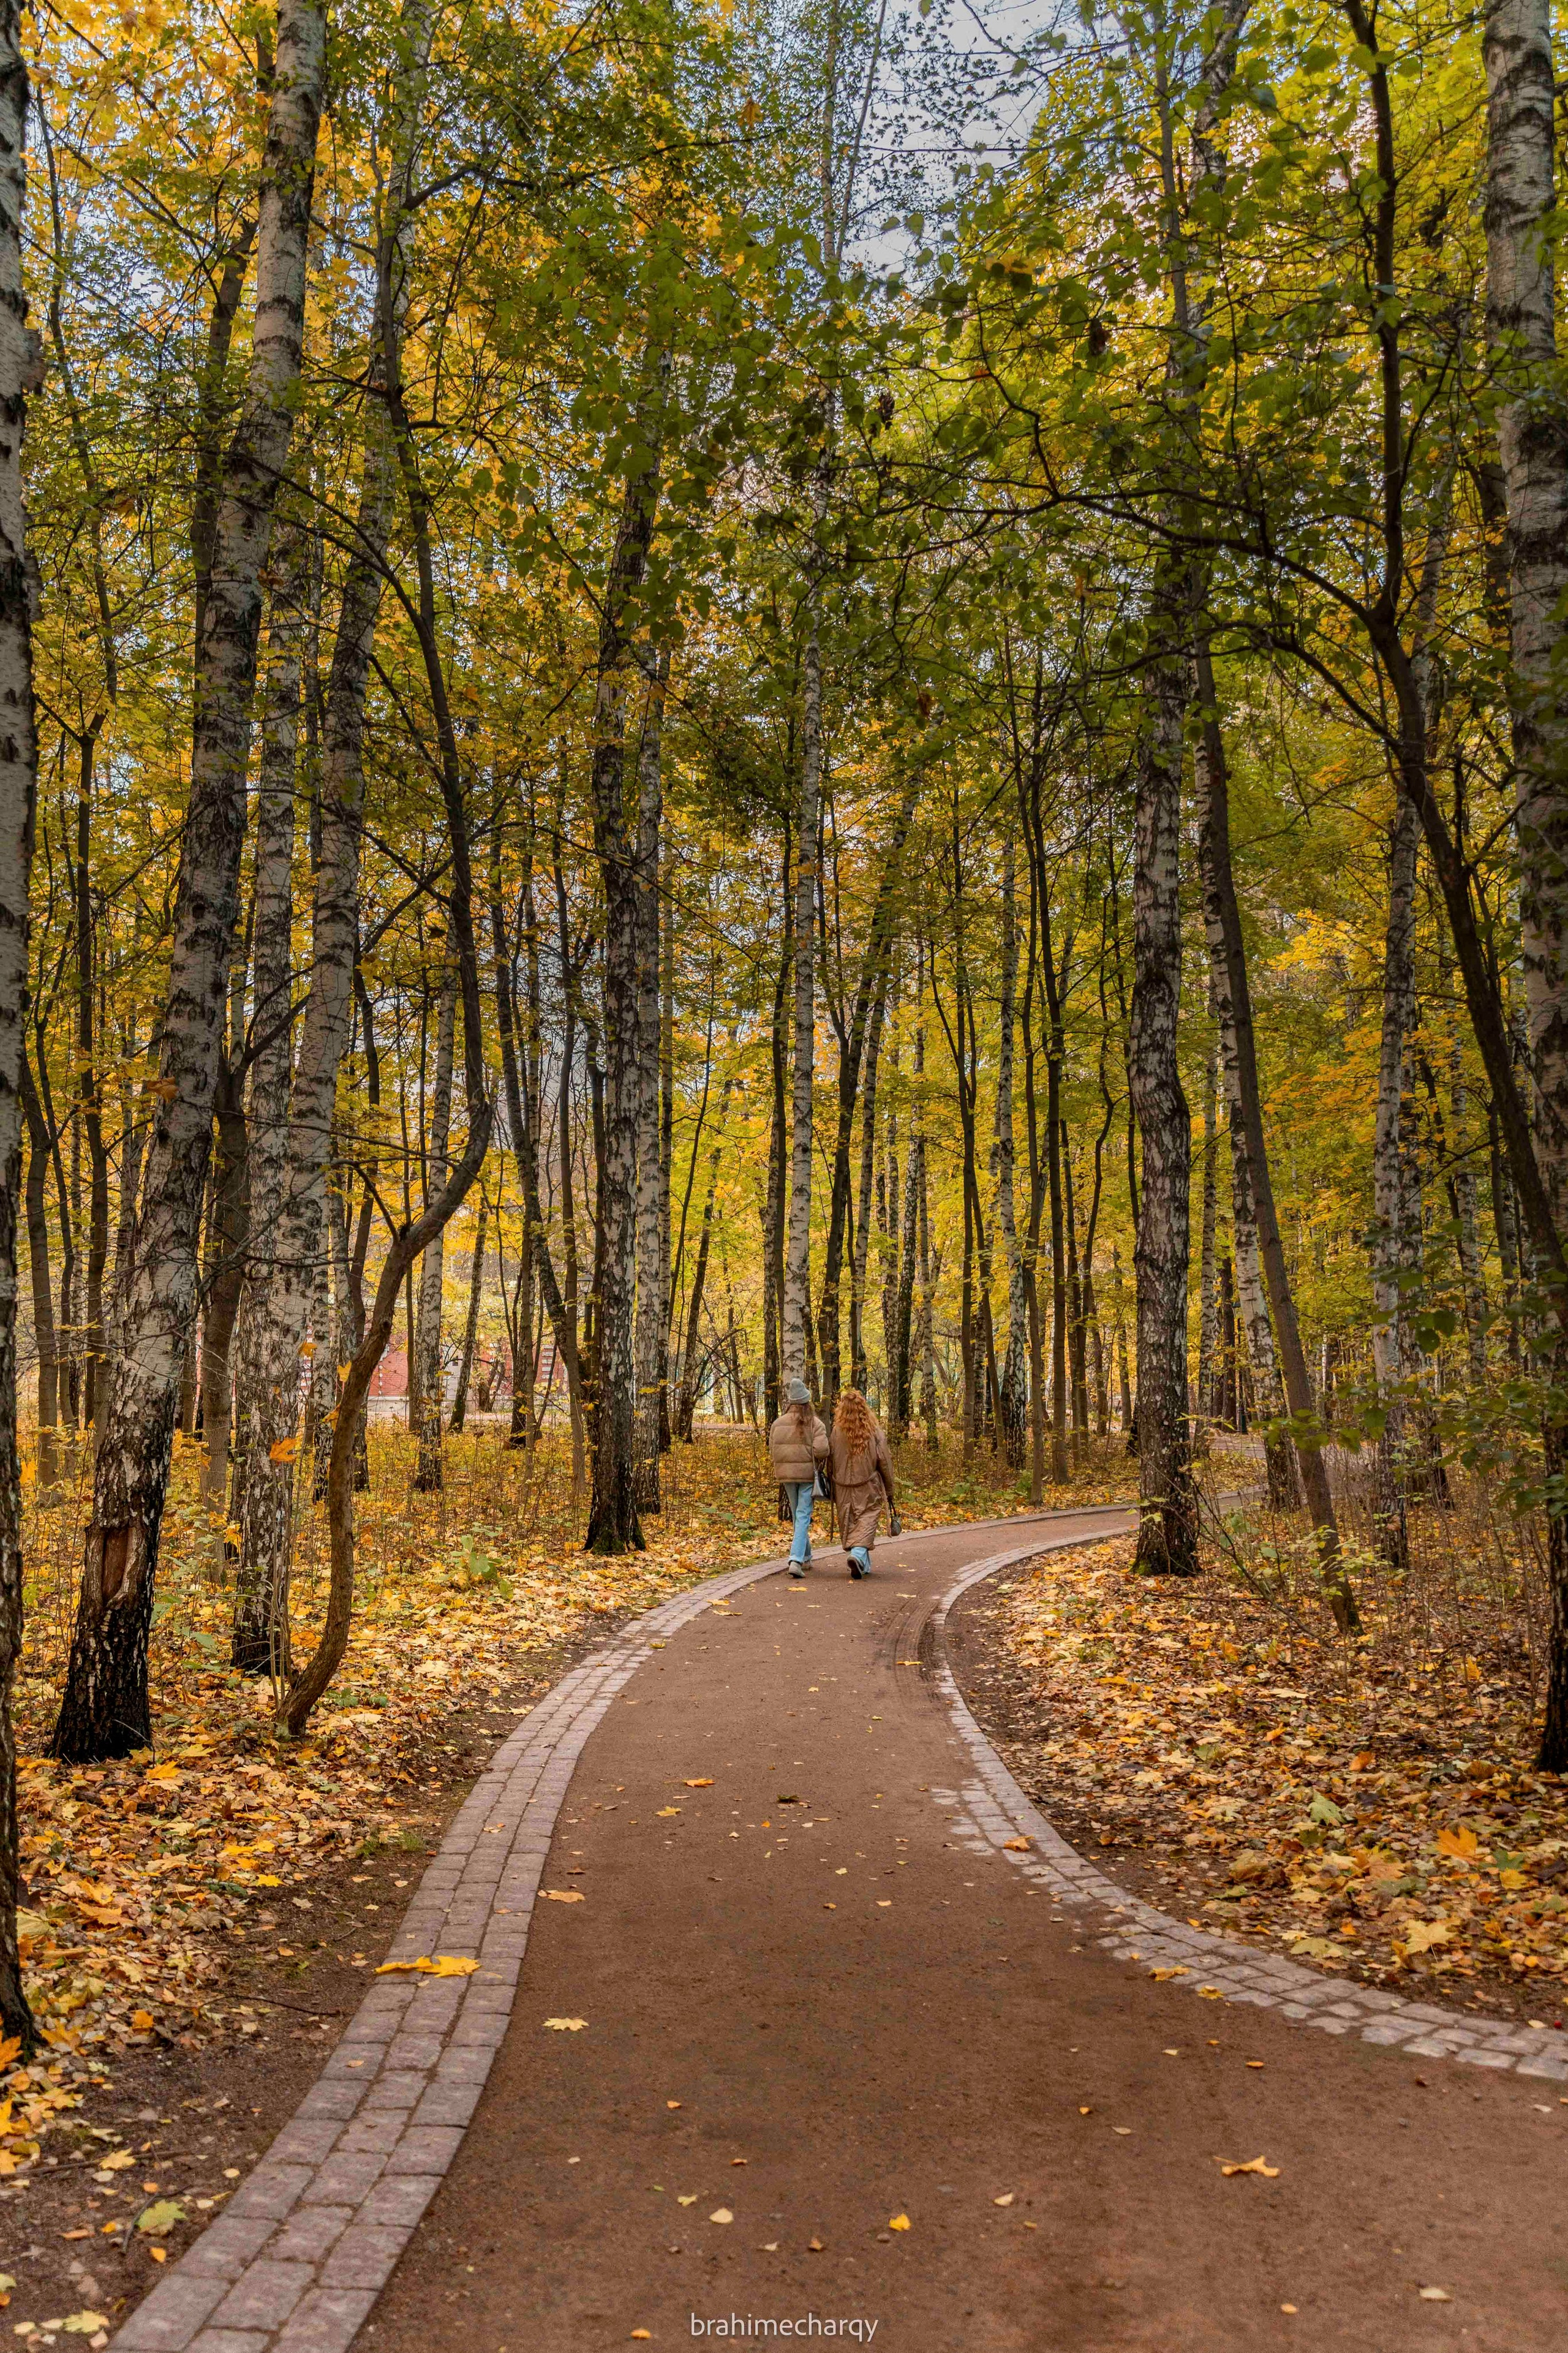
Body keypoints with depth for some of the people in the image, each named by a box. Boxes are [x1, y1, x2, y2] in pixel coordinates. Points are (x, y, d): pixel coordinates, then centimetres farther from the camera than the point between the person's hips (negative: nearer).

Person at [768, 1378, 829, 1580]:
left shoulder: (778, 1423, 0)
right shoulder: (815, 1424, -9)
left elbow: (772, 1453, 3)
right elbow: (822, 1451, -19)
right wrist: (818, 1460, 3)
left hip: (786, 1475, 3)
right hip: (808, 1474, -3)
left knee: (797, 1516, 18)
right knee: (803, 1517, -3)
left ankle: (806, 1558, 28)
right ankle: (796, 1560, -17)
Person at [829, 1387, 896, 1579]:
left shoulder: (837, 1431, -6)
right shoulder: (874, 1430, -6)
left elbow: (831, 1460, 0)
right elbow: (884, 1461, -2)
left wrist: (832, 1491, 11)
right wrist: (889, 1489, 8)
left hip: (843, 1488, 1)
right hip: (868, 1487, -1)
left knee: (849, 1523, 13)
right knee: (867, 1520, 1)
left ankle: (863, 1565, 19)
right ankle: (859, 1553, -22)